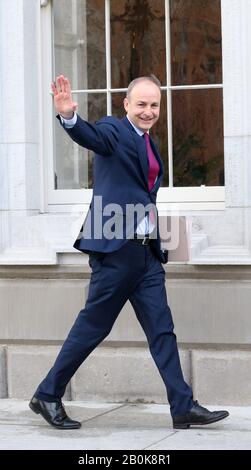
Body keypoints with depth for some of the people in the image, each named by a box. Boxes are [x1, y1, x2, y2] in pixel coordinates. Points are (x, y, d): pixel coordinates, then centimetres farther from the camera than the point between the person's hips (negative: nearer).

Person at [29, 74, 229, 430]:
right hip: (115, 249, -8)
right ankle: (47, 396, 12)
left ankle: (183, 407, 8)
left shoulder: (149, 143, 18)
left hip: (146, 251, 8)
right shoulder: (114, 130, -7)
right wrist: (69, 116, -50)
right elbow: (89, 136, -29)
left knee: (162, 329, 6)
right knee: (93, 326, -1)